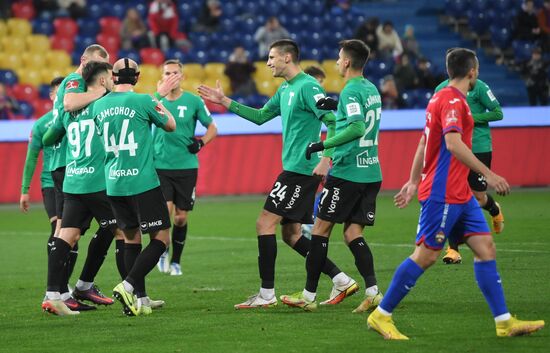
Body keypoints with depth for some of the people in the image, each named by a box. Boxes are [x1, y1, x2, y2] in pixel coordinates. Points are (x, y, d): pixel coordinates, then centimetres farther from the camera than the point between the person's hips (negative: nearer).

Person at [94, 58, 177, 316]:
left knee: (131, 239, 14)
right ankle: (129, 285, -16)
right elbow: (170, 125, 8)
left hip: (113, 184, 6)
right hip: (143, 182, -6)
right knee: (161, 238, 0)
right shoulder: (143, 101, -8)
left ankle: (140, 299, 9)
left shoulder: (99, 106, 6)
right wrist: (160, 99, 26)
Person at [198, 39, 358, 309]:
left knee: (265, 223, -9)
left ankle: (267, 294, -6)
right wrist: (225, 102, 23)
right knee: (291, 234, 10)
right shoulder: (285, 90, 16)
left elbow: (333, 122, -20)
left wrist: (326, 158, -27)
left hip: (300, 170, -10)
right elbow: (260, 116, 26)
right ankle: (342, 281, 11)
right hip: (294, 169, 10)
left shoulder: (307, 87, -14)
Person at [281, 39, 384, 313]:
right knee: (352, 232, 8)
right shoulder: (372, 89, 14)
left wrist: (323, 145, -21)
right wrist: (336, 106, 18)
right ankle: (372, 291, -9)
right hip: (371, 172, 8)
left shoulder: (351, 91, -13)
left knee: (321, 228, 1)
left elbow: (357, 128, -26)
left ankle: (309, 295, 4)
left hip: (346, 172, -8)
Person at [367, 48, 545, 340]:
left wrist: (414, 182, 28)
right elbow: (453, 143, -27)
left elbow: (424, 143, 23)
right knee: (426, 256, -6)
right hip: (443, 193, -10)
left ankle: (504, 322, 1)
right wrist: (488, 174, -29)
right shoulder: (452, 100, -14)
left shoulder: (442, 98, 17)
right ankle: (381, 316, 3)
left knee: (485, 247, 3)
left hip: (459, 195, 10)